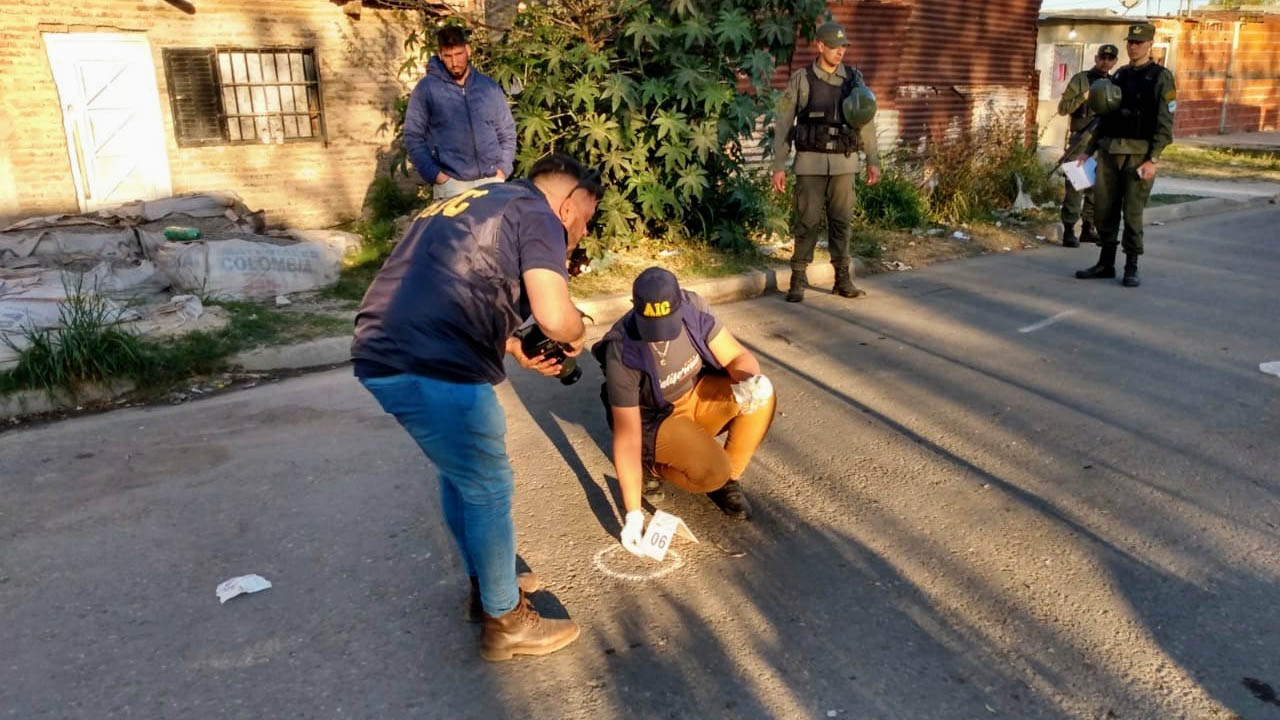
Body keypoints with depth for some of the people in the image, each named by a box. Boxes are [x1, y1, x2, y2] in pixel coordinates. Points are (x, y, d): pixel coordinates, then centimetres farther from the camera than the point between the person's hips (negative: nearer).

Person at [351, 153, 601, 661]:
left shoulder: (478, 202, 26)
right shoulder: (536, 215, -1)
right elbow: (555, 316, -16)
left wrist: (518, 350, 26)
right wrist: (575, 336, 7)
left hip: (383, 355, 9)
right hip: (431, 369, -9)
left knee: (459, 474, 26)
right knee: (488, 490, 8)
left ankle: (486, 584, 42)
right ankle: (506, 622, 24)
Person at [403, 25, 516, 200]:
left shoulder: (489, 86, 10)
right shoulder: (426, 88, 1)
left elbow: (507, 132, 15)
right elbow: (413, 137, 1)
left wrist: (503, 169, 2)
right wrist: (435, 175, -9)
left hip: (492, 181, 3)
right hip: (451, 184, -3)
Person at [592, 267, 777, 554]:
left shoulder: (694, 308, -20)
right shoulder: (622, 354, -31)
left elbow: (737, 356, -12)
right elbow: (626, 436, -27)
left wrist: (748, 380, -38)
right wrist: (633, 513, -27)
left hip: (696, 394, 5)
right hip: (654, 420, -5)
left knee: (761, 393, -22)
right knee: (711, 472, -29)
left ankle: (729, 479, -3)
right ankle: (656, 462, 4)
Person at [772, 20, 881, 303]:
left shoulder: (854, 78, 5)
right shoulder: (801, 79, -3)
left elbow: (867, 121, 10)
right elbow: (783, 124, -2)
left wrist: (873, 160, 7)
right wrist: (779, 166, -5)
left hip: (843, 162, 3)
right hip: (811, 161, -2)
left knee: (841, 221, 6)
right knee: (807, 222, -2)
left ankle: (843, 280, 14)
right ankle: (798, 280, 7)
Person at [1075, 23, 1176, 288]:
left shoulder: (1161, 77, -3)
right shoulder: (1119, 76, 14)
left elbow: (1165, 123, -9)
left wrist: (1153, 160, -17)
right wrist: (1088, 151, 12)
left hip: (1139, 154, -5)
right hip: (1109, 151, 5)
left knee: (1132, 212, -3)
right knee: (1104, 209, 6)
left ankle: (1131, 268, 7)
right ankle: (1106, 263, 17)